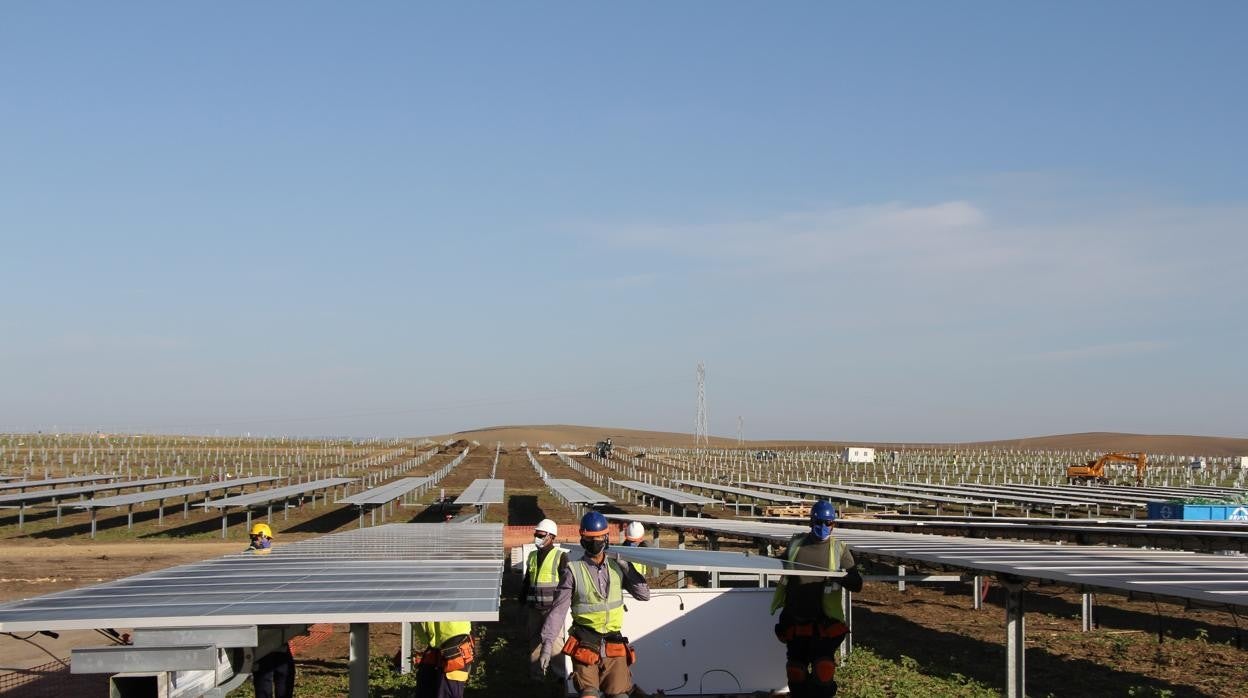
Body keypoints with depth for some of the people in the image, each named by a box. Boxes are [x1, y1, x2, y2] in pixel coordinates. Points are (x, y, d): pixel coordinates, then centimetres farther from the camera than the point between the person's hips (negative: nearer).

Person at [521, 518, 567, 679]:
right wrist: (523, 603, 17)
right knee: (534, 642, 10)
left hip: (552, 607, -6)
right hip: (533, 608, 6)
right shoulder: (532, 556, 13)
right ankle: (536, 674, 17)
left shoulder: (560, 556, -5)